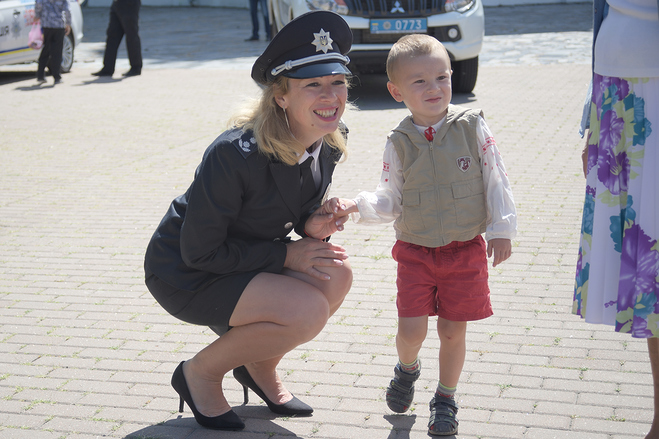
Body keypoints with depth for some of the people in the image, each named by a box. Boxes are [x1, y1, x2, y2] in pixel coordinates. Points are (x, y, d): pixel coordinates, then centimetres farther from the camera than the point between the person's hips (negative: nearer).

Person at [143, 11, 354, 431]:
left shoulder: (328, 144, -9)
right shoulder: (235, 155, -32)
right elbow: (199, 251, -24)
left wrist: (312, 226, -16)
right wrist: (287, 255, -22)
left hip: (242, 259, 7)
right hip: (184, 273, -7)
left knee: (338, 271, -15)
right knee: (308, 310, -24)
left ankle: (260, 365, 9)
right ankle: (200, 372, 1)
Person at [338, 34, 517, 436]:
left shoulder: (472, 126, -6)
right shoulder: (400, 143, -4)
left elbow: (496, 180, -1)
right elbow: (391, 201, 0)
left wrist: (501, 229, -4)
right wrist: (360, 207, -18)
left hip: (466, 250, 0)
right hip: (416, 251, 0)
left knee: (453, 331, 5)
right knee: (411, 329, -6)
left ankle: (446, 399, 28)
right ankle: (407, 369, 30)